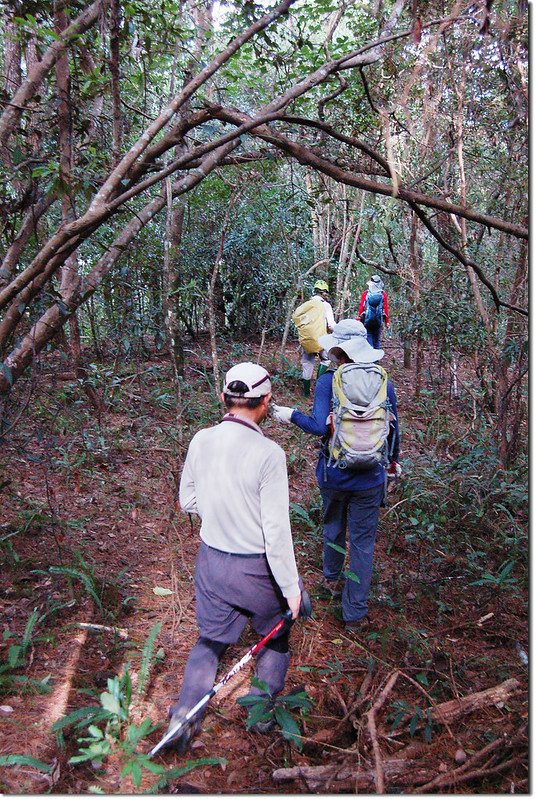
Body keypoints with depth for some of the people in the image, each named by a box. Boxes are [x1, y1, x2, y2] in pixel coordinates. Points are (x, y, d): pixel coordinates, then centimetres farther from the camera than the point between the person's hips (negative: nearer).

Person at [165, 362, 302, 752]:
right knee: (276, 637, 24)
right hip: (256, 568, -4)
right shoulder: (268, 453, -24)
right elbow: (277, 530, -22)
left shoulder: (201, 441, -8)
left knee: (211, 638, 24)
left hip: (211, 559, 4)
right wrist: (291, 586, -11)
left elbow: (188, 500, 6)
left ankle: (183, 717, 22)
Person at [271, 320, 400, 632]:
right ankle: (356, 613, 16)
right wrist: (394, 460, 21)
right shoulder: (383, 382, -4)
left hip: (333, 474, 0)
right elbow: (394, 427, 5)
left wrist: (291, 415, -4)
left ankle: (332, 579, 50)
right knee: (363, 543, 9)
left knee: (334, 528, 25)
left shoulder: (328, 381, -13)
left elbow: (319, 426, -21)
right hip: (369, 478, 0)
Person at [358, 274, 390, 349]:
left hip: (367, 320, -1)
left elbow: (361, 307, -4)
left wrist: (358, 320, 2)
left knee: (368, 337, 4)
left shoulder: (365, 293, -1)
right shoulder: (383, 294, 0)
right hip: (378, 321, 1)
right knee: (376, 339, 13)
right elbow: (386, 308, -2)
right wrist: (387, 322, 3)